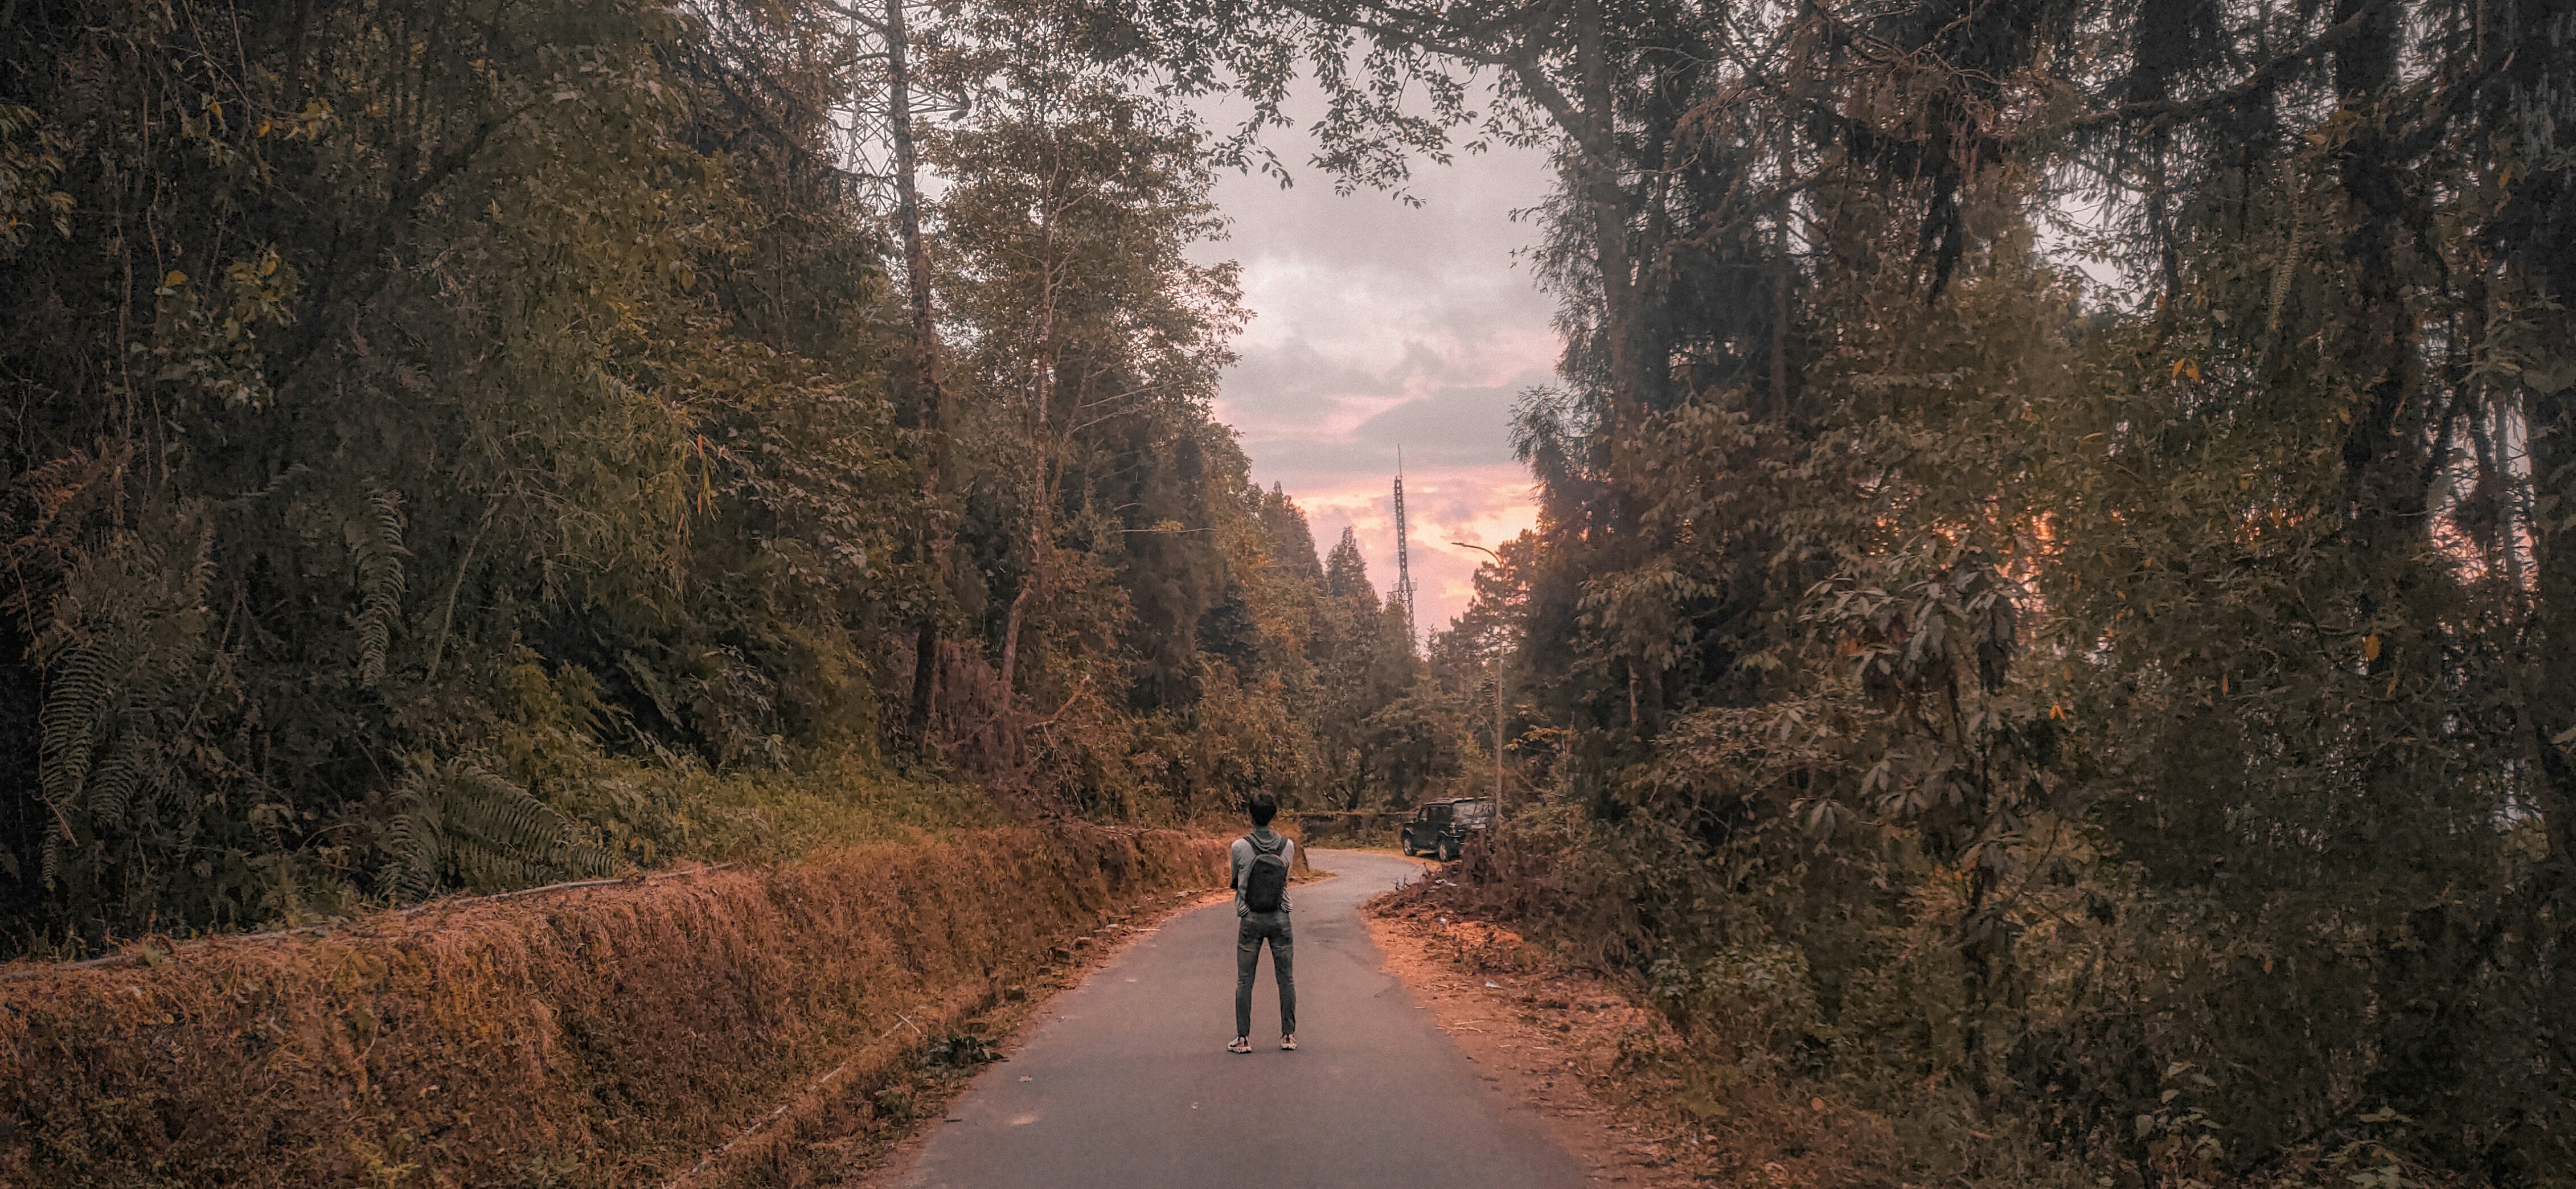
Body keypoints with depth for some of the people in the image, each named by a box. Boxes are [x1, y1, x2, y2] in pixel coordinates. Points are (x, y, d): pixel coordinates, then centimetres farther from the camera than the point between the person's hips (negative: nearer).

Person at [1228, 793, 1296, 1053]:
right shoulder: (1287, 845, -3)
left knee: (1244, 980, 6)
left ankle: (1243, 1038, 6)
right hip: (1280, 918, 2)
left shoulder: (1241, 846, -9)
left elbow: (1235, 882, 4)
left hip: (1250, 919, -2)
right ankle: (1288, 1035, 15)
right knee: (1286, 978, 11)